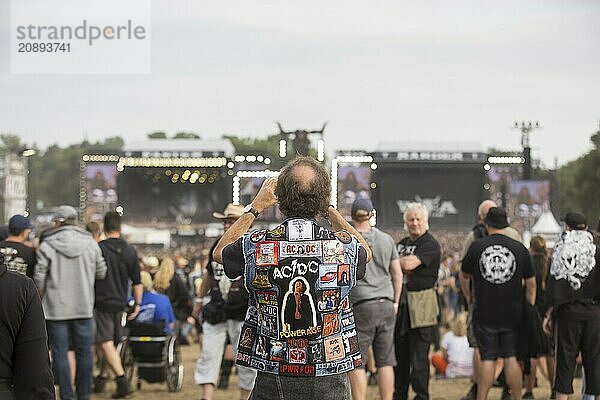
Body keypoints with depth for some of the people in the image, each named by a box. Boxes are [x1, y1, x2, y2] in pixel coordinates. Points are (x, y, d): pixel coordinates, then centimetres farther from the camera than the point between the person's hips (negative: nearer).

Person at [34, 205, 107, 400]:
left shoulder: (48, 245, -7)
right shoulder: (90, 243, 1)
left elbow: (39, 277, -5)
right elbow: (101, 273, 7)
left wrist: (41, 297, 12)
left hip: (56, 308, -2)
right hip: (84, 306, 2)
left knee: (60, 353, 4)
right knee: (84, 352, 10)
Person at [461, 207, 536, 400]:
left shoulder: (476, 247, 0)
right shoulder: (519, 248, 1)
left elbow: (464, 274, 15)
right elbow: (531, 284, 6)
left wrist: (468, 296, 32)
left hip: (485, 313, 0)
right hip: (513, 313, 0)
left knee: (487, 360, 3)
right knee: (512, 357, 5)